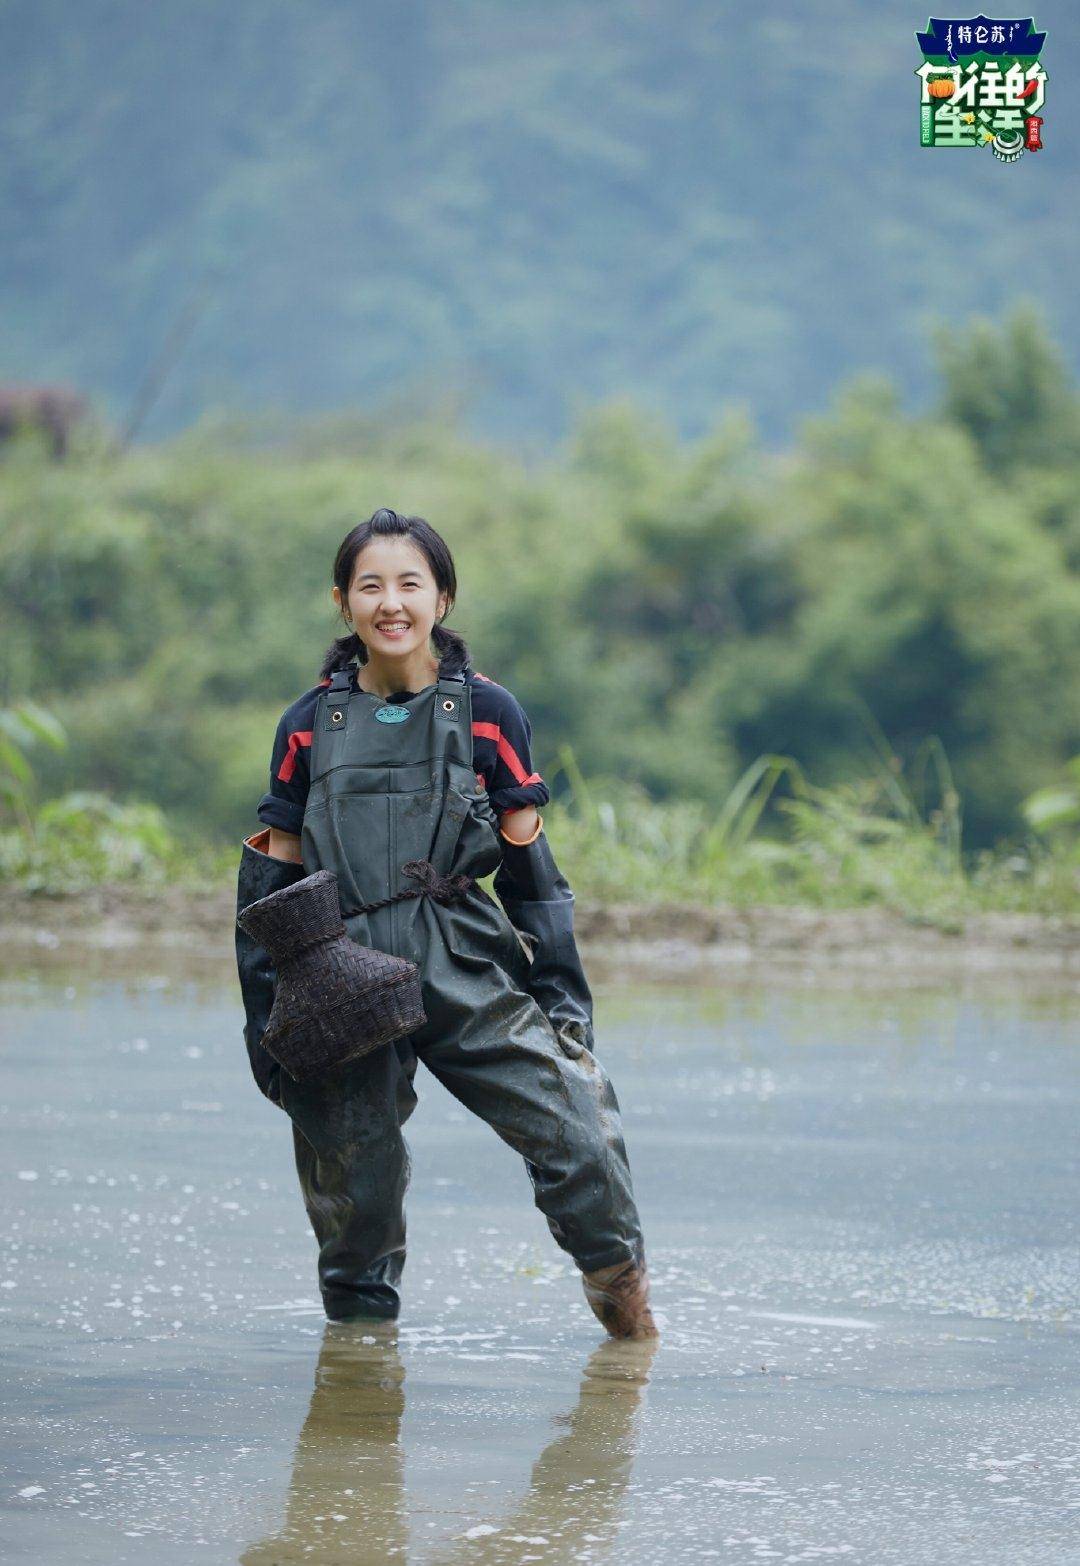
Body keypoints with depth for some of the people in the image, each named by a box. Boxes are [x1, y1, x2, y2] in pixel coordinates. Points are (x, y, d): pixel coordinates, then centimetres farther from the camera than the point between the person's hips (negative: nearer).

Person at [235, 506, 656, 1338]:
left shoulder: (488, 713, 5)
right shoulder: (310, 727, 8)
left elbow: (532, 870, 9)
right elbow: (271, 883, 13)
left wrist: (562, 991, 6)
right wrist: (265, 1019, 8)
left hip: (469, 972, -1)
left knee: (576, 1135, -14)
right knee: (354, 1181, 2)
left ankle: (620, 1283, 7)